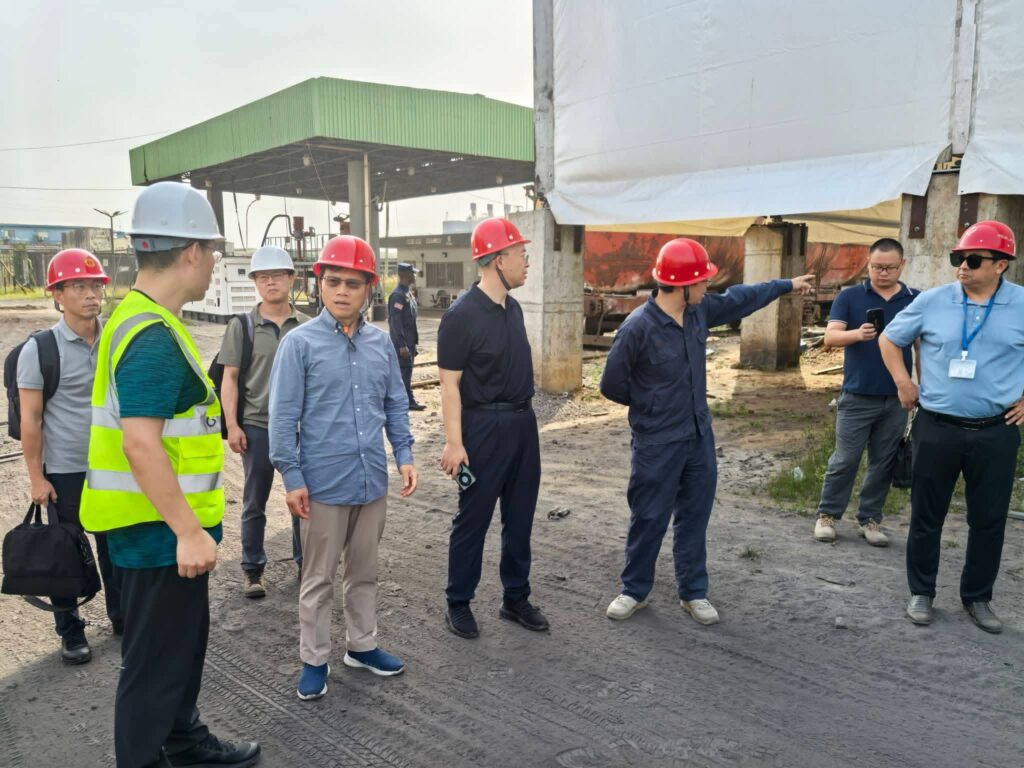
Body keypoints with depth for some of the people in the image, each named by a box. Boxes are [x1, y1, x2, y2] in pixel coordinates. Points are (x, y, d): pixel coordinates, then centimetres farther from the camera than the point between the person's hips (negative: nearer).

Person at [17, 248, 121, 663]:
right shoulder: (40, 349, -10)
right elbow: (30, 419, -9)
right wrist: (36, 477, -10)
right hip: (65, 472, -3)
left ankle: (121, 617, 32)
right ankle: (71, 633, 27)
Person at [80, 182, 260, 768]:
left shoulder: (141, 319, 10)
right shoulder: (153, 338, -23)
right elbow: (140, 444, -29)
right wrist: (188, 531, -26)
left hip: (165, 523, 10)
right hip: (159, 529, -10)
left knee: (184, 641, 24)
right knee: (157, 656, 5)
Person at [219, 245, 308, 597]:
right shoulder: (242, 327, -1)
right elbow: (229, 378, -1)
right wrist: (232, 426, -8)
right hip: (258, 426, -1)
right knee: (255, 503, 9)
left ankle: (304, 562, 27)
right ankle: (253, 570, 22)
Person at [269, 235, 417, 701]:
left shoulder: (380, 343, 4)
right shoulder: (300, 343, -9)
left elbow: (395, 405, 12)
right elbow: (283, 416, -9)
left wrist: (404, 455, 5)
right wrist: (292, 478, -11)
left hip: (372, 483, 4)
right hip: (323, 485, -4)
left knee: (364, 571, 19)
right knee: (318, 578, 10)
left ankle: (362, 645, 36)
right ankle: (314, 660, 26)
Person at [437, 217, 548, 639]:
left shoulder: (513, 308, 8)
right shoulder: (462, 315, -15)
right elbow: (449, 384, -15)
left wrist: (523, 415, 16)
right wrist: (454, 442, -19)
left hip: (523, 422, 8)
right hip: (484, 426, -7)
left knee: (519, 516, 14)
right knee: (473, 518, 5)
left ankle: (515, 598, 28)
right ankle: (458, 603, 21)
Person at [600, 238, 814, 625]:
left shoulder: (699, 311, 0)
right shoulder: (637, 328, -21)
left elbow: (739, 299, 20)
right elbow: (612, 385, -12)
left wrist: (787, 285, 30)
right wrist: (651, 404, 3)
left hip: (699, 437, 6)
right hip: (657, 444, -6)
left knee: (694, 517, 14)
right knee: (649, 519, 5)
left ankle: (693, 592, 27)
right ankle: (634, 590, 24)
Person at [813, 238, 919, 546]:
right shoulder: (849, 296, -1)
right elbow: (830, 337, -11)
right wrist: (858, 334, -31)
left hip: (896, 399, 3)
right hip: (857, 397, -2)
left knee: (883, 463, 9)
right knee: (844, 460, 1)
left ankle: (869, 519, 21)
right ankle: (828, 514, 15)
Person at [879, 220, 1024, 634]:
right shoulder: (932, 301, -3)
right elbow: (889, 339, 11)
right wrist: (903, 384, 2)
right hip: (937, 427, 0)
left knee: (989, 519, 10)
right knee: (926, 515, 8)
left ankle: (977, 597, 28)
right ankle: (921, 592, 24)